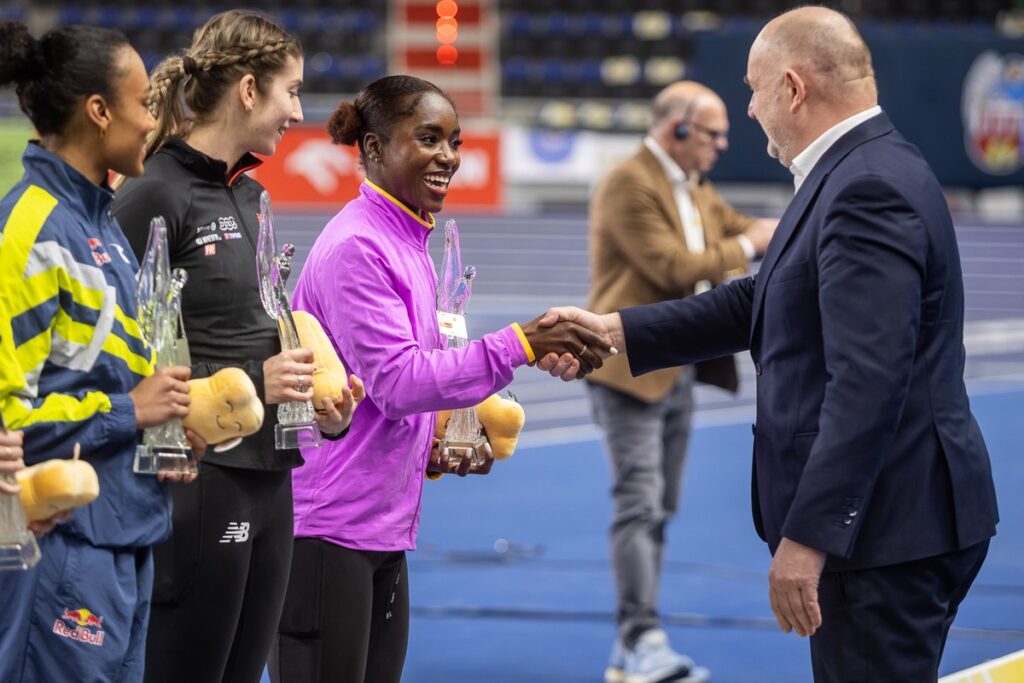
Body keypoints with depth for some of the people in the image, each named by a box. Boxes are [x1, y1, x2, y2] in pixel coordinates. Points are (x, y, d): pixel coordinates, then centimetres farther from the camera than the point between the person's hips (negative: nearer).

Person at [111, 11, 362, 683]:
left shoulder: (247, 197, 15)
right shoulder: (155, 198, -12)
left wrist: (318, 402, 5)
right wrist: (251, 381, -18)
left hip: (267, 476, 9)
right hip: (196, 484, -9)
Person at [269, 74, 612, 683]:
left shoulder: (410, 246, 15)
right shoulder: (357, 247, -14)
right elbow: (396, 380, -21)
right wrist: (520, 345, -24)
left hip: (382, 531, 9)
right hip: (327, 531, -9)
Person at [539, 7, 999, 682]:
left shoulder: (870, 189, -20)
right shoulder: (865, 172, 14)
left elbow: (867, 381, -26)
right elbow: (764, 303, 19)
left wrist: (806, 536, -26)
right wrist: (612, 329, 17)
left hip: (891, 522, -10)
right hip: (888, 514, 10)